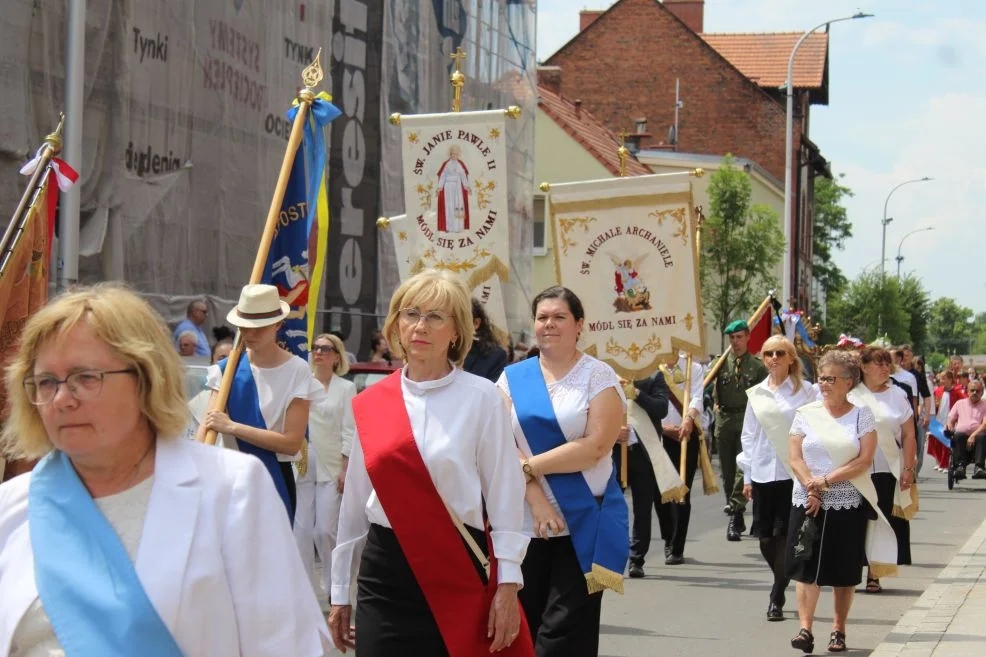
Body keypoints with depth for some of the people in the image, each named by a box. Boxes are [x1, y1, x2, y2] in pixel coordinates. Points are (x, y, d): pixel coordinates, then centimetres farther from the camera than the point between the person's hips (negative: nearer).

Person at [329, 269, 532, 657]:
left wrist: (507, 585, -9)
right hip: (384, 571, 3)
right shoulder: (369, 406, 6)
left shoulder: (481, 398, -3)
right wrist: (340, 593, 15)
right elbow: (353, 504, 12)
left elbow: (505, 497, -4)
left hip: (459, 570, -2)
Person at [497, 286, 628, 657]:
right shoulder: (513, 378, 8)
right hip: (523, 524, 3)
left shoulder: (599, 376, 0)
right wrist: (534, 496, -15)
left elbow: (596, 446, -13)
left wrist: (528, 467, -12)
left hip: (584, 523, -3)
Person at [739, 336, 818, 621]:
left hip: (794, 472, -4)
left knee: (784, 536, -8)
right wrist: (747, 476, 12)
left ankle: (777, 598, -1)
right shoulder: (756, 394, 12)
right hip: (763, 472, 4)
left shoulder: (805, 392, 1)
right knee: (766, 538, 5)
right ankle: (782, 585, 27)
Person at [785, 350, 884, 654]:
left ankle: (838, 630, 14)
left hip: (848, 504, -1)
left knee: (844, 571, 4)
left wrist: (827, 481, -14)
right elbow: (795, 459, 0)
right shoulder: (806, 414, 6)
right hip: (807, 502, 1)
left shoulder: (862, 415, 1)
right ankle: (805, 628, -7)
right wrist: (812, 489, -14)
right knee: (806, 566, -6)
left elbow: (864, 461, -8)